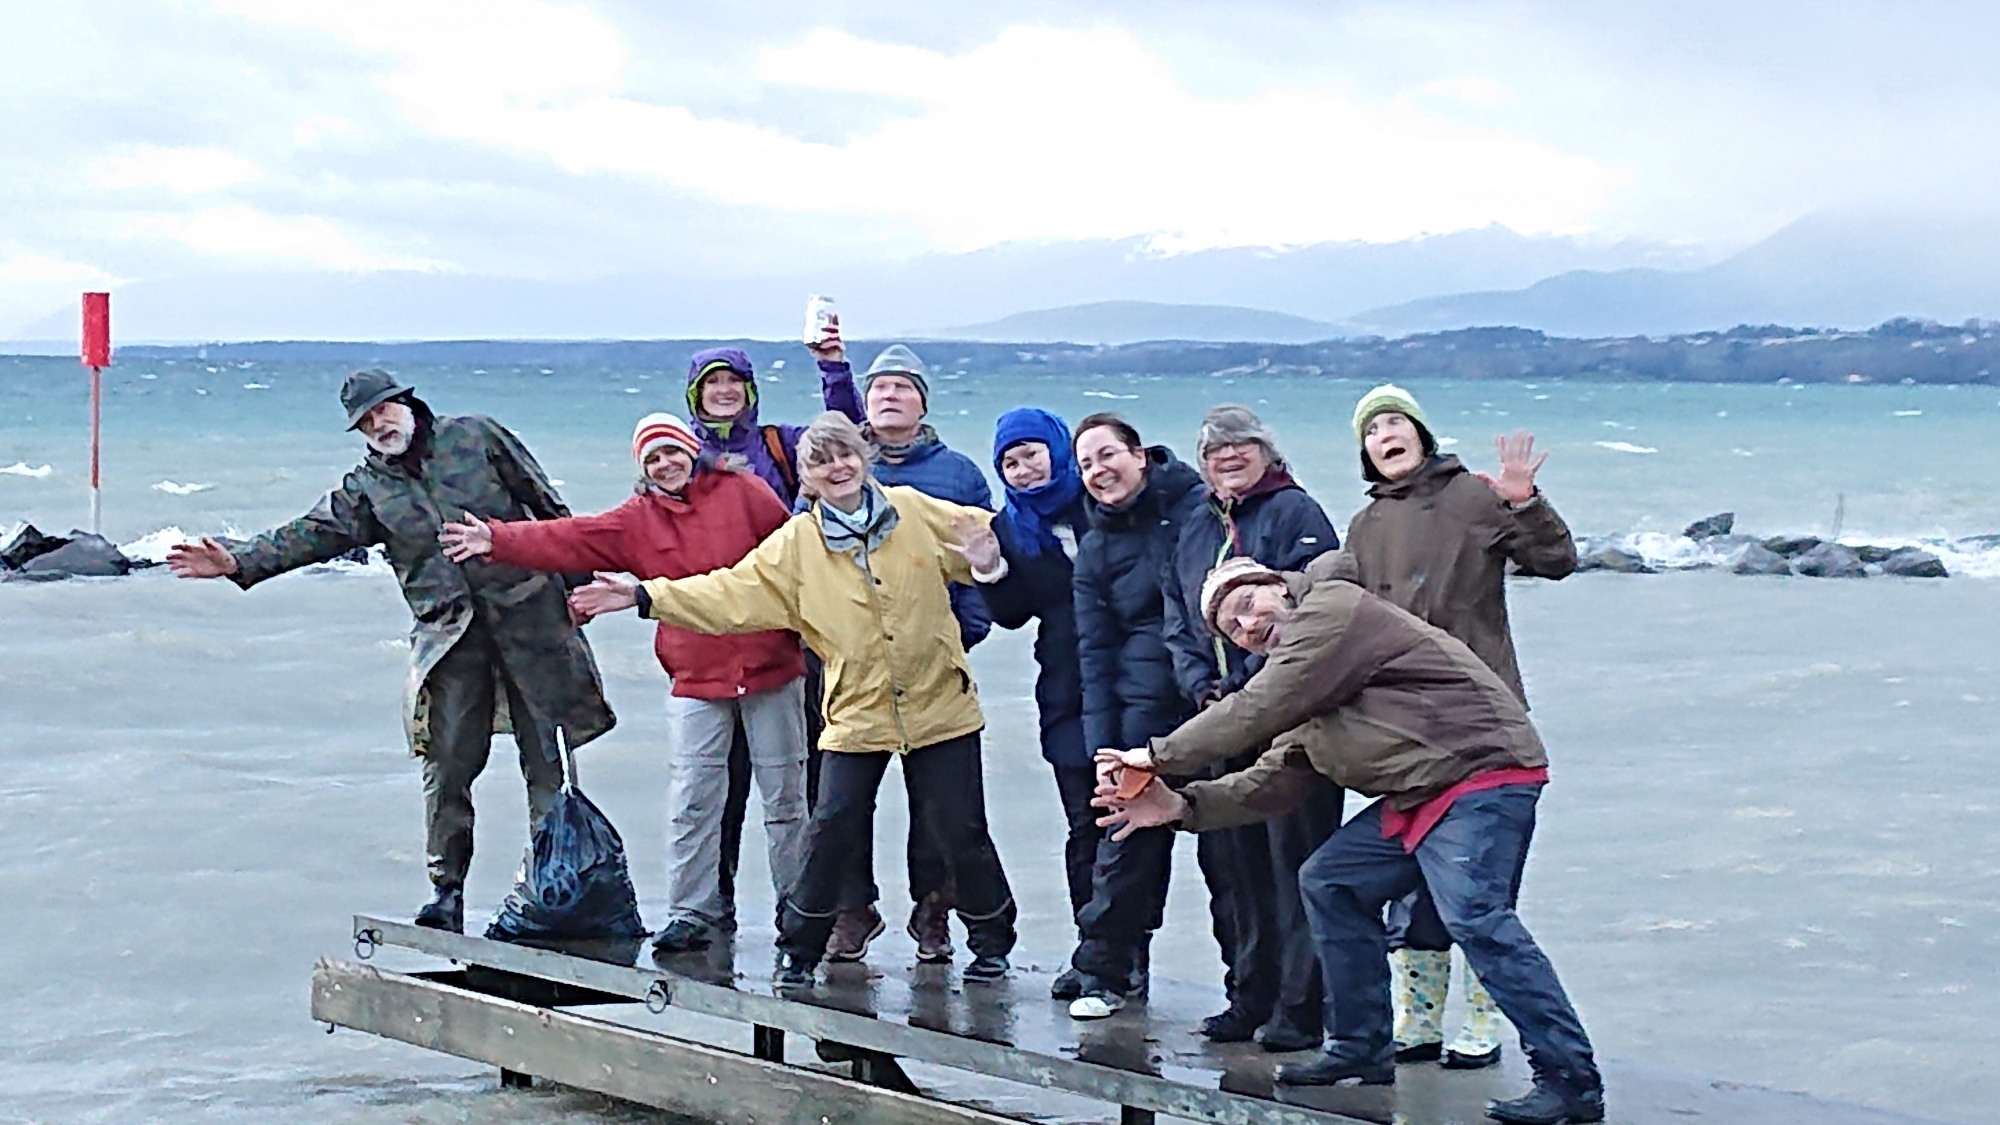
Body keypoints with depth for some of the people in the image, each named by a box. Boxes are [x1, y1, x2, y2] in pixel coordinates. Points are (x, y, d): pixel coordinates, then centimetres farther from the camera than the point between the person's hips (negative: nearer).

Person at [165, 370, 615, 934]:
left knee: (547, 756, 2)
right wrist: (239, 560, -13)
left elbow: (550, 510, 8)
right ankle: (446, 888, 7)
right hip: (449, 634, 1)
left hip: (529, 613, -1)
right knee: (447, 765, -4)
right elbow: (309, 535, 1)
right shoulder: (366, 487, 10)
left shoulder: (477, 437, 6)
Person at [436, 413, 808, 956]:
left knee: (784, 796, 5)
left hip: (771, 668, -2)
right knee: (692, 802, -3)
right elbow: (567, 541, -4)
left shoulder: (742, 493, -2)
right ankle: (691, 912, 4)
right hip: (697, 681, 2)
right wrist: (497, 540, -15)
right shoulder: (636, 521, 5)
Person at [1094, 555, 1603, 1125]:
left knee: (1475, 917, -23)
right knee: (1329, 884, 12)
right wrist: (1181, 805, 4)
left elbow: (1257, 709, -14)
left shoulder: (1333, 609, -9)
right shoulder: (1297, 684, 22)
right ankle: (1364, 1050, 19)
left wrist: (1160, 755, -6)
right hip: (1417, 795, 11)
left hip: (1483, 771, -11)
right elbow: (1276, 780, 15)